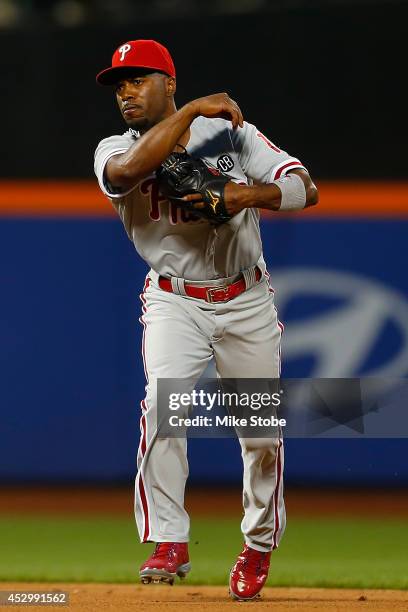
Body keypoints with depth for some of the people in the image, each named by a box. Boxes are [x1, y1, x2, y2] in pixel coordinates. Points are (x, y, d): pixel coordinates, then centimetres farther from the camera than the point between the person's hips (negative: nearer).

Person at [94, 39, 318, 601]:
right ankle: (169, 543, -21)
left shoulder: (231, 132, -2)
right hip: (175, 301, -1)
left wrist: (252, 194, -29)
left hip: (247, 301, 1)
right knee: (163, 400, -26)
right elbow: (130, 170, -28)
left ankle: (260, 545, 27)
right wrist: (192, 110, -26)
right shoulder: (115, 152, -2)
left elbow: (306, 189, -10)